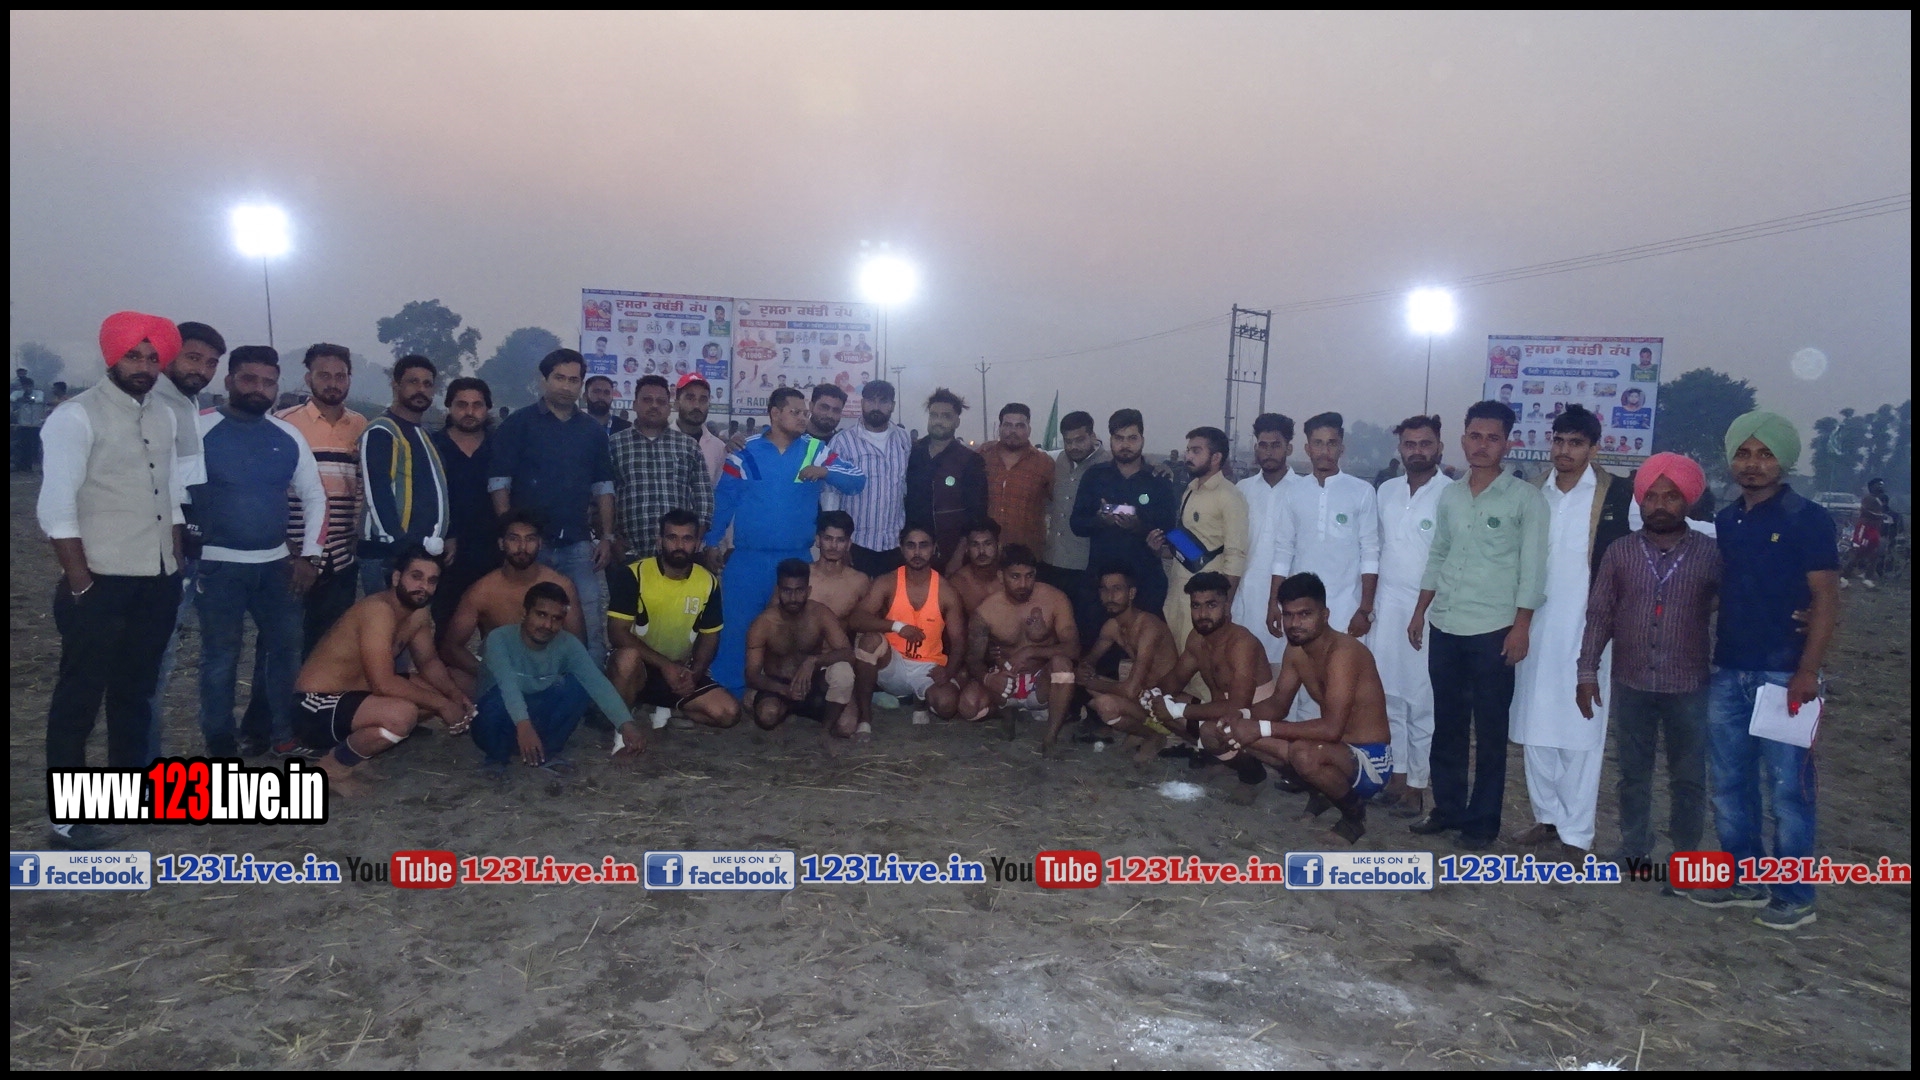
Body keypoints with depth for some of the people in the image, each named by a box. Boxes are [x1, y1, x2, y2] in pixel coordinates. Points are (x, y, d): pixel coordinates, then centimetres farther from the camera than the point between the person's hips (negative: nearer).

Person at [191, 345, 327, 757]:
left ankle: (274, 731, 26)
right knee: (220, 655, 3)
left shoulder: (288, 436, 7)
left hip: (277, 563, 5)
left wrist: (310, 554, 4)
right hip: (218, 565, -4)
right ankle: (220, 741, 16)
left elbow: (314, 495, 11)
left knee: (285, 647, 11)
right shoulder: (199, 429, -6)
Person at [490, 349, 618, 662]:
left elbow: (603, 488, 13)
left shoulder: (592, 431, 12)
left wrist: (607, 537, 5)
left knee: (591, 623, -1)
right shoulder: (518, 424, 0)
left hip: (577, 544, 3)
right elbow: (499, 483, -4)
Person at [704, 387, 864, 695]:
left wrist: (825, 471, -18)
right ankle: (728, 692, 15)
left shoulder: (816, 450, 4)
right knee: (738, 627, 1)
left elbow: (856, 482, -1)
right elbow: (724, 498, 3)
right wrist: (712, 541, 1)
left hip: (797, 560, 2)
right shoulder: (746, 451, -1)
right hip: (749, 559, -2)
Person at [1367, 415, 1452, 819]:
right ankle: (1395, 774, 21)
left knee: (1422, 700, 1)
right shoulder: (1386, 491, 10)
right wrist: (1367, 602, 12)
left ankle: (1416, 784, 11)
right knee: (1387, 695, 10)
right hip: (1386, 608, 6)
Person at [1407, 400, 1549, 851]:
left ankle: (1482, 820, 13)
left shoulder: (1525, 497, -4)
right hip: (1445, 627, 5)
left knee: (1489, 730, 3)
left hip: (1493, 630, -4)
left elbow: (1533, 567, -7)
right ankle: (1447, 807, 23)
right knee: (1447, 724, 11)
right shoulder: (1449, 495, 11)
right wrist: (1420, 612, 12)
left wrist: (1521, 627, -12)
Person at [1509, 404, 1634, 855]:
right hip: (1536, 628, 4)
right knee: (1535, 730, 10)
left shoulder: (1617, 494, -4)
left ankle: (1576, 833, 8)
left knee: (1580, 733, 0)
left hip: (1587, 630, -4)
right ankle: (1547, 816, 22)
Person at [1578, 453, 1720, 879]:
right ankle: (1634, 846, 27)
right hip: (1631, 684, 1)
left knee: (1688, 779, 10)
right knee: (1633, 773, 13)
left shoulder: (1711, 553, -3)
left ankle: (1685, 858, 23)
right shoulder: (1620, 553, 0)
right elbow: (1599, 614, 2)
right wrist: (1587, 671, -1)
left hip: (1689, 687, -1)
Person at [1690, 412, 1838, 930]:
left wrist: (1808, 672, -15)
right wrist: (1703, 659, 9)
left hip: (1782, 674, -5)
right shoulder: (1724, 522, 10)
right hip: (1727, 673, 6)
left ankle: (1794, 894, 12)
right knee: (1730, 784, 11)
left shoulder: (1808, 519, -5)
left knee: (1788, 789, 1)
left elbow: (1826, 600, -9)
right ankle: (1743, 879, 24)